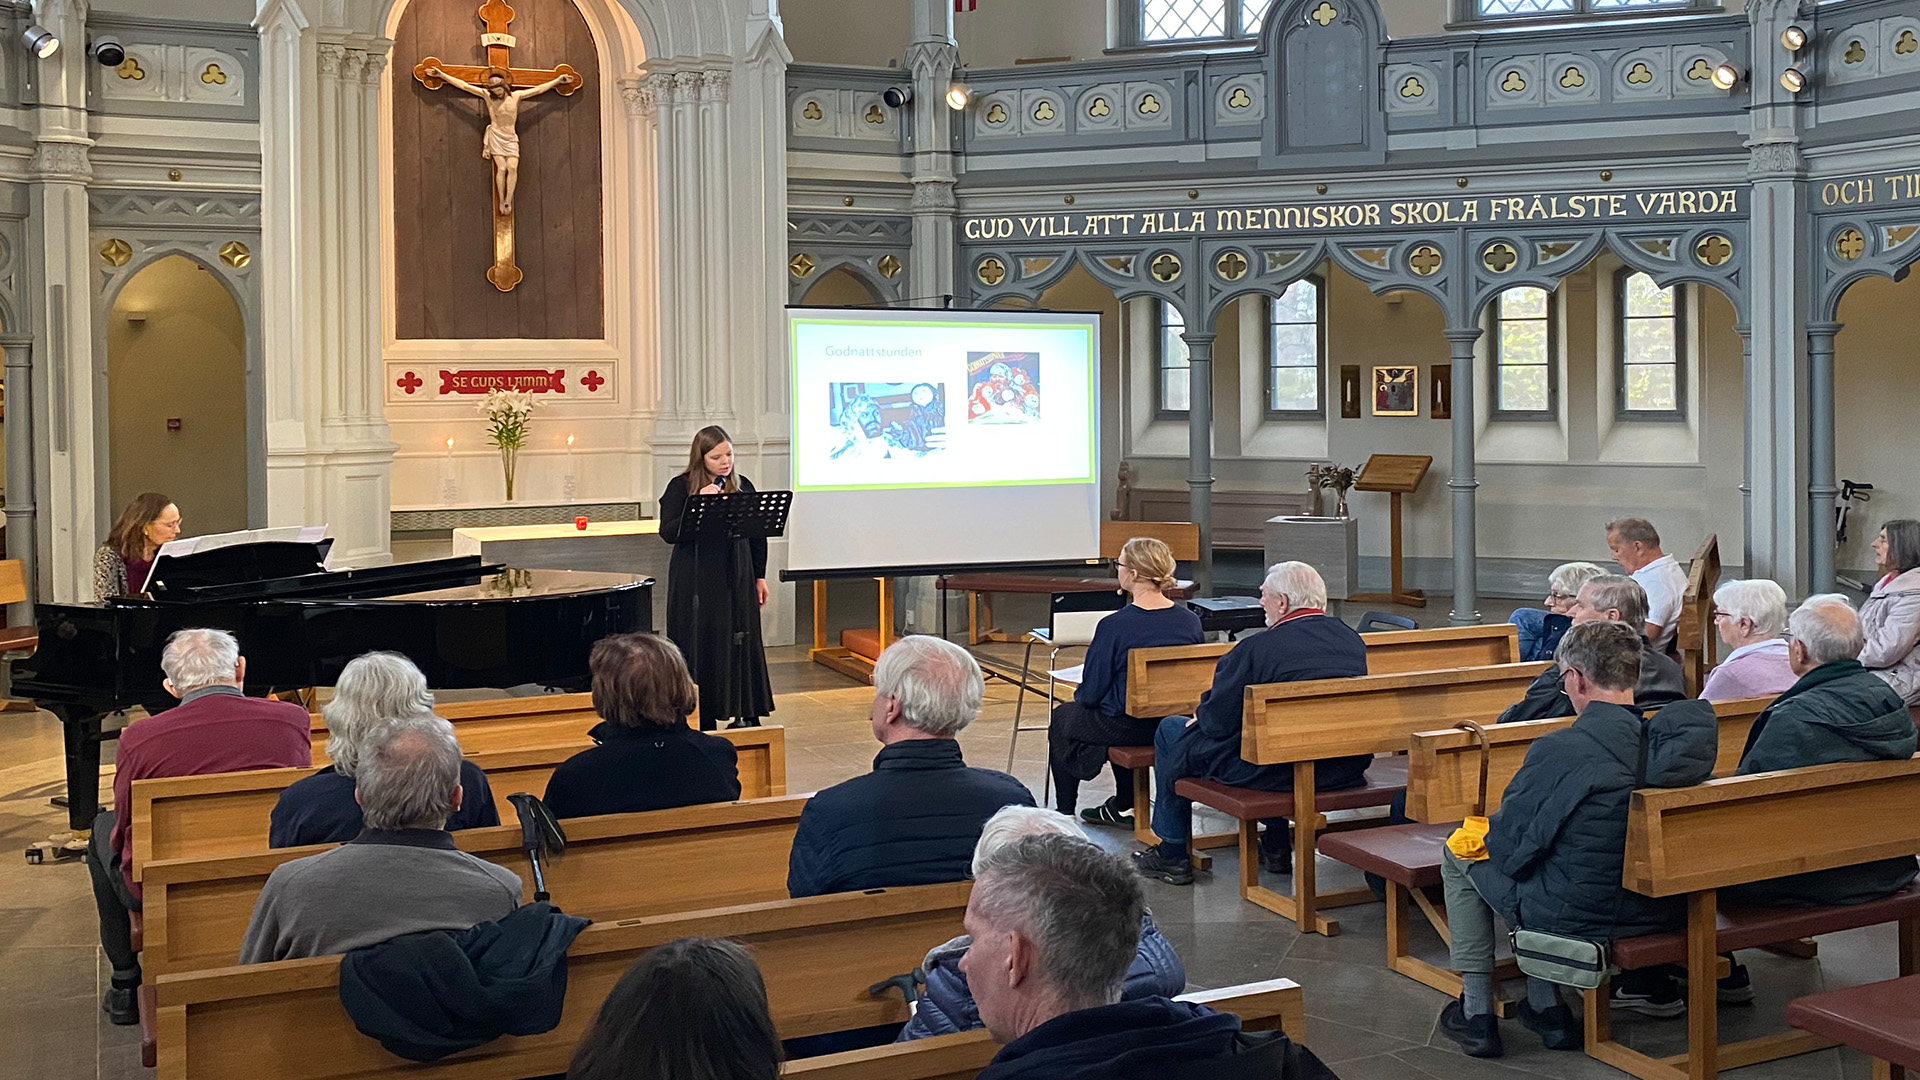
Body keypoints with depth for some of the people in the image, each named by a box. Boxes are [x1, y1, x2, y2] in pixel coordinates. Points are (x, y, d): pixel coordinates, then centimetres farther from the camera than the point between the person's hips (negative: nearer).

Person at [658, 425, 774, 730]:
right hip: (696, 584, -3)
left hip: (736, 580, 3)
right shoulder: (680, 487, -3)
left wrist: (760, 577, 13)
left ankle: (746, 714, 16)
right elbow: (667, 533, -13)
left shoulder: (743, 486, 7)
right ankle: (702, 720, 8)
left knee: (742, 644, 6)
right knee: (701, 647, 1)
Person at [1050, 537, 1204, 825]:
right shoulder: (1190, 621, -7)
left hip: (1128, 727, -5)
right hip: (1175, 723, 6)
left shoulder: (1114, 625, -24)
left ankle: (1064, 816, 33)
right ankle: (1123, 807, 43)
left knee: (1062, 717, 24)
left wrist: (1079, 693, 8)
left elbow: (1091, 693, -16)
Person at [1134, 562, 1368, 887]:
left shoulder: (1256, 648, -19)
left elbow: (1217, 721, -14)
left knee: (1172, 732, 13)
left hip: (1276, 773, -7)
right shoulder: (1353, 640, 3)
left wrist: (1201, 716, 12)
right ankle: (1276, 847, 39)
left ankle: (1172, 855, 23)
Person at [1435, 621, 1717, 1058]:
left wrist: (1493, 831, 10)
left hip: (1573, 916, -6)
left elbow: (1506, 845, -14)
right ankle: (1544, 1006, 32)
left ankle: (1476, 1014, 24)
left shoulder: (1558, 751, -24)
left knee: (1458, 855, 19)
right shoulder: (1670, 738, -7)